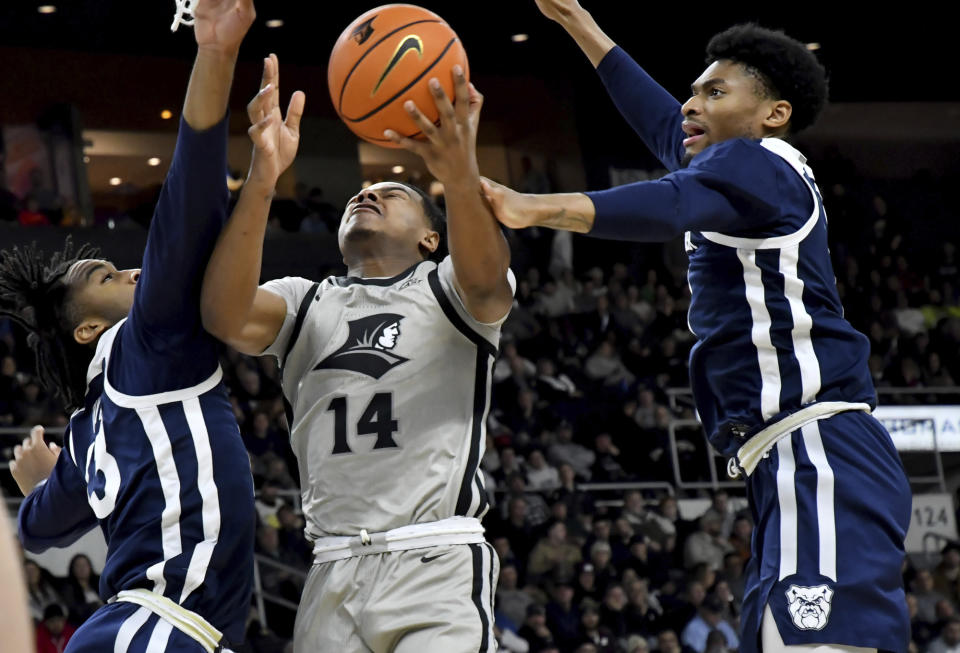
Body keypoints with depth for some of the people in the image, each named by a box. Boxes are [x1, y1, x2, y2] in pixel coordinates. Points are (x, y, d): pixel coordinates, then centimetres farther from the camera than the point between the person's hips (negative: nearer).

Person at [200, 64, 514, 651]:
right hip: (336, 574, 3)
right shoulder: (308, 303, 17)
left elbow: (485, 277, -16)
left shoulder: (447, 290, 10)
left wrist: (463, 183, -38)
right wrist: (261, 184, -20)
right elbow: (226, 317, -6)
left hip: (438, 565, -3)